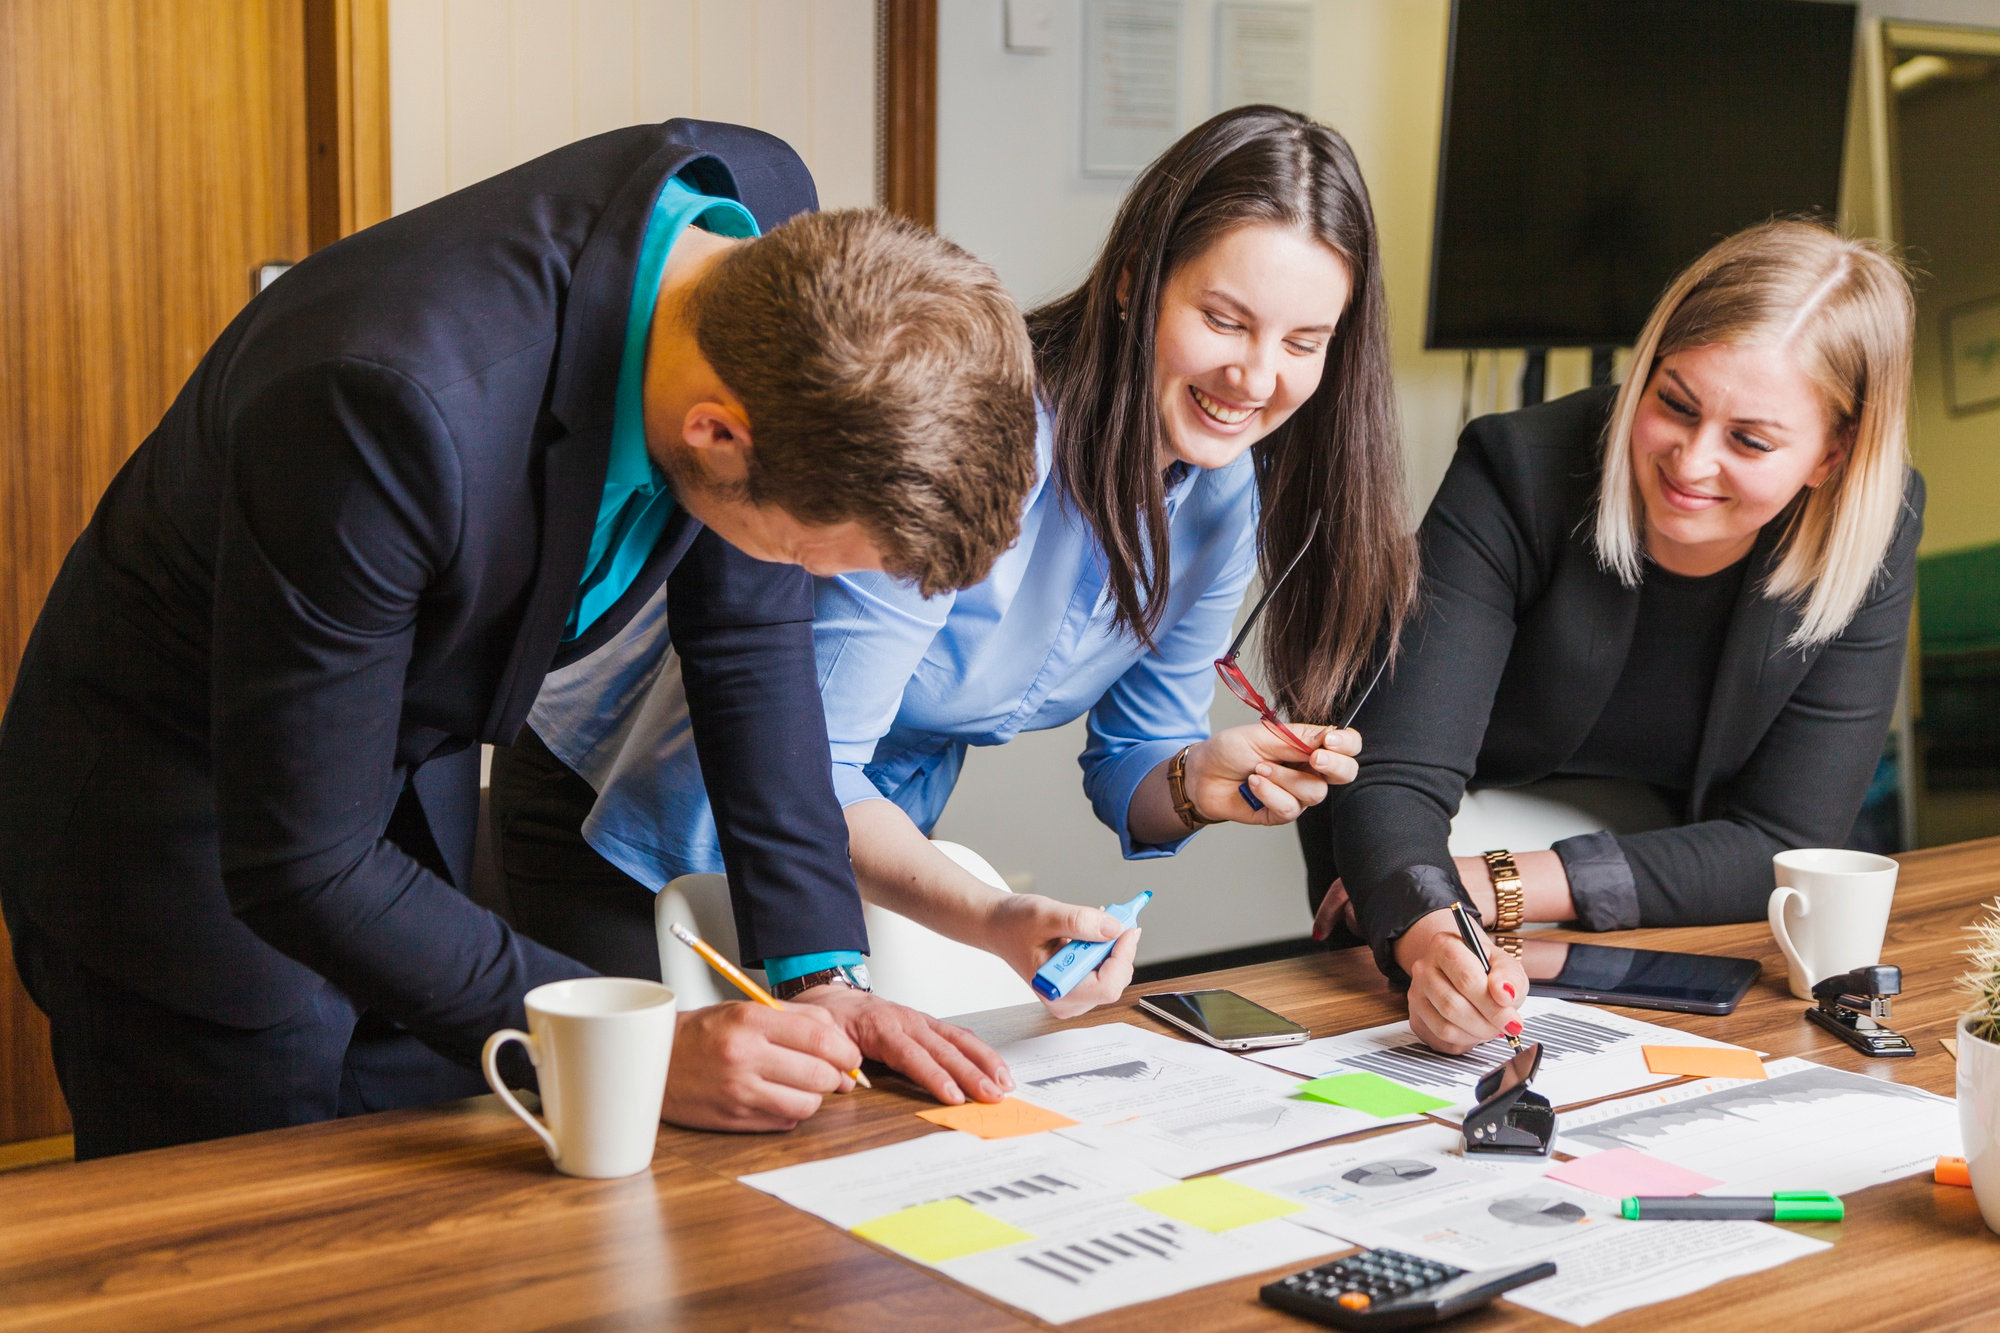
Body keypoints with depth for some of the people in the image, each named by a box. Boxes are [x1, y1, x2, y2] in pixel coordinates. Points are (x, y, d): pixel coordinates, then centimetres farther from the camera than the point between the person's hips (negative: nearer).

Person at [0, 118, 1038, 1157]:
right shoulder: (393, 401, -39)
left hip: (416, 793, 6)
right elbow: (298, 864, -30)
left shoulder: (773, 234, -18)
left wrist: (821, 974, -8)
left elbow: (747, 632, -4)